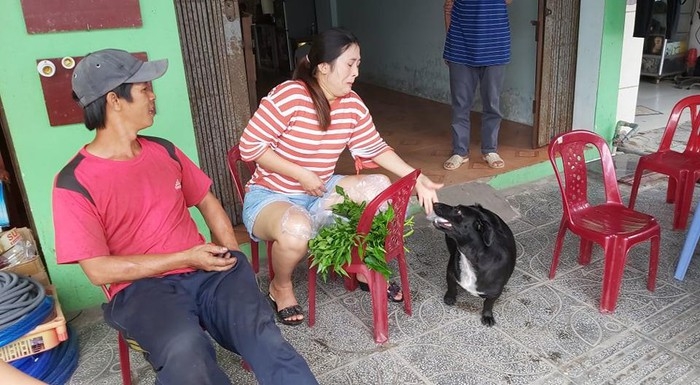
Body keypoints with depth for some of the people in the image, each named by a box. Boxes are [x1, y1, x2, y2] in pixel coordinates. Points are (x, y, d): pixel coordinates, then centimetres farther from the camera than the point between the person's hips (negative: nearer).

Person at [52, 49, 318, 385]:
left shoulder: (163, 150, 12)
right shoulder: (74, 183, -5)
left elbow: (207, 202, 20)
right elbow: (99, 270, -9)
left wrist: (231, 257, 5)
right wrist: (184, 258, -13)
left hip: (205, 269, 4)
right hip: (141, 287, -3)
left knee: (261, 333, -25)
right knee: (185, 349, -35)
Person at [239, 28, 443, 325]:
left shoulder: (352, 104, -2)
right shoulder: (288, 95, -22)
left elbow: (375, 148, 4)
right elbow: (250, 146, -20)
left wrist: (417, 179, -6)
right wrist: (301, 175, -23)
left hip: (320, 191, 6)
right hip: (269, 195, -6)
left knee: (380, 187, -11)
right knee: (297, 230, -39)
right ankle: (280, 287, -2)